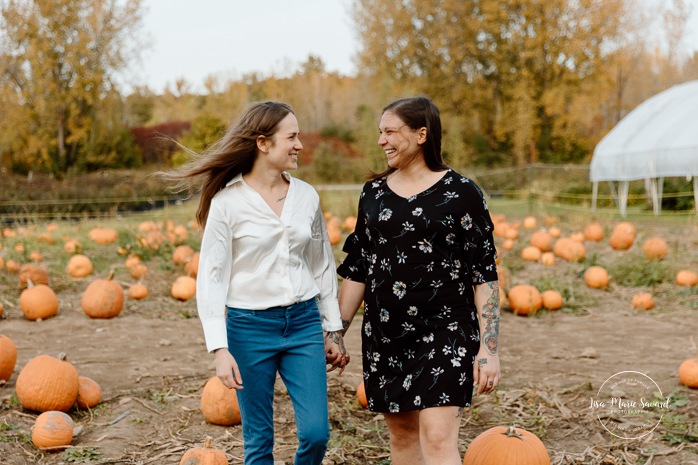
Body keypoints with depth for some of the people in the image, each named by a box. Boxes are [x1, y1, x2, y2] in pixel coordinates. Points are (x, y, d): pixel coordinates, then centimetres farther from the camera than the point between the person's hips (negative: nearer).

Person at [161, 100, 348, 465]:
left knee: (316, 432, -2)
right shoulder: (227, 202, -9)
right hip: (250, 326, -3)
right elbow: (211, 277, -9)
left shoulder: (307, 196, 4)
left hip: (304, 323, 3)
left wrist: (334, 330, 13)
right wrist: (219, 348, -14)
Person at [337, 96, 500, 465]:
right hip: (383, 334, 5)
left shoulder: (460, 193, -6)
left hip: (444, 332, -5)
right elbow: (357, 269, 13)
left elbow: (484, 275, -7)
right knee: (401, 432, 13)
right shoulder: (374, 193, 8)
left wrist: (489, 348, -12)